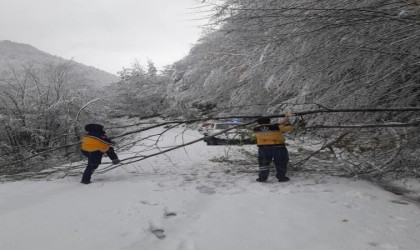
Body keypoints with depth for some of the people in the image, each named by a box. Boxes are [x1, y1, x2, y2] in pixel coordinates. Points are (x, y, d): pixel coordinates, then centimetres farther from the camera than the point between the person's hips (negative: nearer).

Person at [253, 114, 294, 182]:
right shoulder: (275, 127, -7)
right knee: (281, 163, 13)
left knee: (263, 163, 16)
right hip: (278, 147, -2)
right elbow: (289, 128, 2)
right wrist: (287, 122, 21)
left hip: (263, 148, 2)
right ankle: (281, 177, 19)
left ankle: (262, 177, 14)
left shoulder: (256, 129, 4)